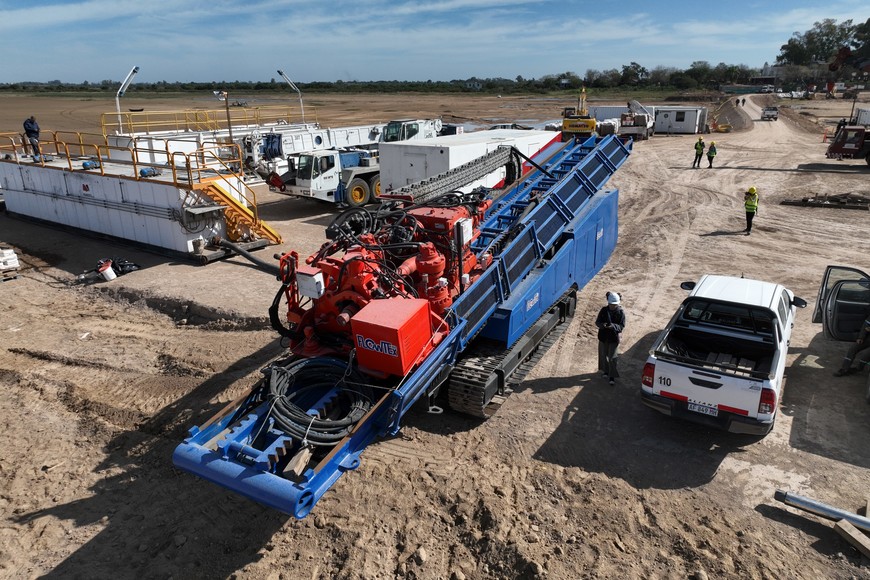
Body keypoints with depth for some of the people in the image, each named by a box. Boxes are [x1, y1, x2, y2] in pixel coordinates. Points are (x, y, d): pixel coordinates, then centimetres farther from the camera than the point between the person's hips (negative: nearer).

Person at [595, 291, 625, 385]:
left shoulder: (621, 312, -10)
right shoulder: (604, 310, -5)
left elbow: (622, 326, -12)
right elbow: (597, 322, -3)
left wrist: (613, 326, -31)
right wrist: (602, 325, -26)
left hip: (614, 337, -3)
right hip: (603, 336, 3)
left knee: (612, 358, -3)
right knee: (604, 355, 17)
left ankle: (612, 377, 6)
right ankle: (605, 371, 39)